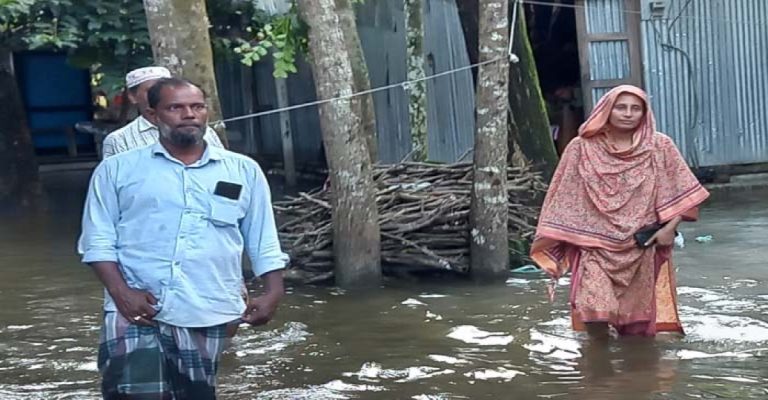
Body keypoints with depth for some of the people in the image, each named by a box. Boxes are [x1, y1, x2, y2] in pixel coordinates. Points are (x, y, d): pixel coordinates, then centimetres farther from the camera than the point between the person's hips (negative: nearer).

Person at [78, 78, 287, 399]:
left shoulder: (243, 171, 12)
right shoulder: (118, 169, 7)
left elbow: (264, 242, 15)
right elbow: (99, 240, 4)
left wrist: (273, 292, 0)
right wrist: (120, 293, -11)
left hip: (208, 317, 2)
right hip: (137, 311, -2)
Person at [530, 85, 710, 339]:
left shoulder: (659, 147, 1)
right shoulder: (582, 149, -1)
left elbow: (683, 191, 4)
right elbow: (566, 197, 2)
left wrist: (670, 227, -9)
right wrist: (555, 241, -2)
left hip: (644, 248, 1)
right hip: (596, 246, -1)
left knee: (640, 321, 7)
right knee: (594, 311, -18)